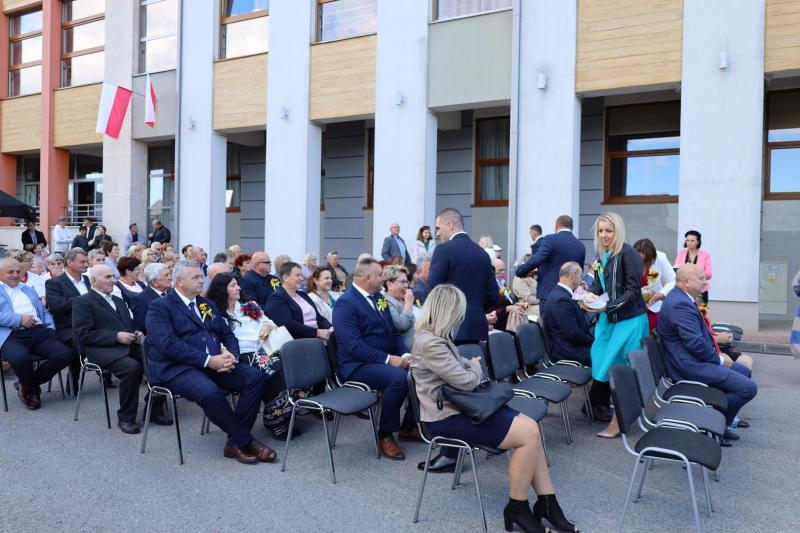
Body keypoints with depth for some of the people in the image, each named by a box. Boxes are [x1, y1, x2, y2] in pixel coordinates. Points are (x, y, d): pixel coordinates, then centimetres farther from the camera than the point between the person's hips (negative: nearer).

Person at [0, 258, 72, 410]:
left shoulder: (29, 290, 30)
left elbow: (44, 311, 26)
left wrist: (50, 327, 6)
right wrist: (19, 319, -14)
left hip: (39, 331, 5)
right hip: (12, 335, -5)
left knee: (64, 355, -21)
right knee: (21, 358, -38)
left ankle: (26, 385, 3)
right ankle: (31, 389, -3)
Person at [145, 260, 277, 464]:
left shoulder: (207, 304, 21)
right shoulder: (160, 307, -1)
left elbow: (228, 335, 18)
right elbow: (168, 345, -16)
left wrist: (230, 355, -7)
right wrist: (208, 361, -21)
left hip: (215, 363, 7)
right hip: (177, 368, -6)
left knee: (254, 376, -17)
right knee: (210, 392, -35)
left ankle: (235, 443, -14)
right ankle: (247, 442, -16)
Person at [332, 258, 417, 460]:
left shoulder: (378, 298, 13)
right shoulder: (346, 303, -14)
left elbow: (393, 332, 17)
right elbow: (354, 346, -23)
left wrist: (405, 354, -2)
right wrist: (388, 359, -24)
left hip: (385, 359, 9)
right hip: (357, 365, -8)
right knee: (399, 377, -31)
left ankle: (408, 426, 10)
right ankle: (385, 435, -12)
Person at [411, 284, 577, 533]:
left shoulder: (435, 336, 10)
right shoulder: (429, 343, -23)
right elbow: (467, 381, -19)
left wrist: (470, 364, 6)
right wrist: (475, 366, 0)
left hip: (457, 406, 10)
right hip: (447, 417, -10)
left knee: (530, 428, -3)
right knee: (529, 434, -15)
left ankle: (547, 503, 4)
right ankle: (517, 508, 1)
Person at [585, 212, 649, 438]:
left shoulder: (628, 254, -12)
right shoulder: (601, 256, 10)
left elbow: (633, 291, -17)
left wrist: (607, 307, -24)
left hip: (628, 320, -7)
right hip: (607, 319, 7)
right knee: (603, 363, 10)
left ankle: (619, 420, 6)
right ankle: (601, 403, 26)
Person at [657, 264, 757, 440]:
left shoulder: (681, 298, 11)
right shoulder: (680, 304, -24)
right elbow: (695, 343, -27)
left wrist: (717, 354, 7)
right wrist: (719, 359, -10)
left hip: (695, 358, 11)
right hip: (691, 366, -11)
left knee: (743, 371, 24)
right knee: (748, 388, -14)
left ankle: (727, 416, 31)